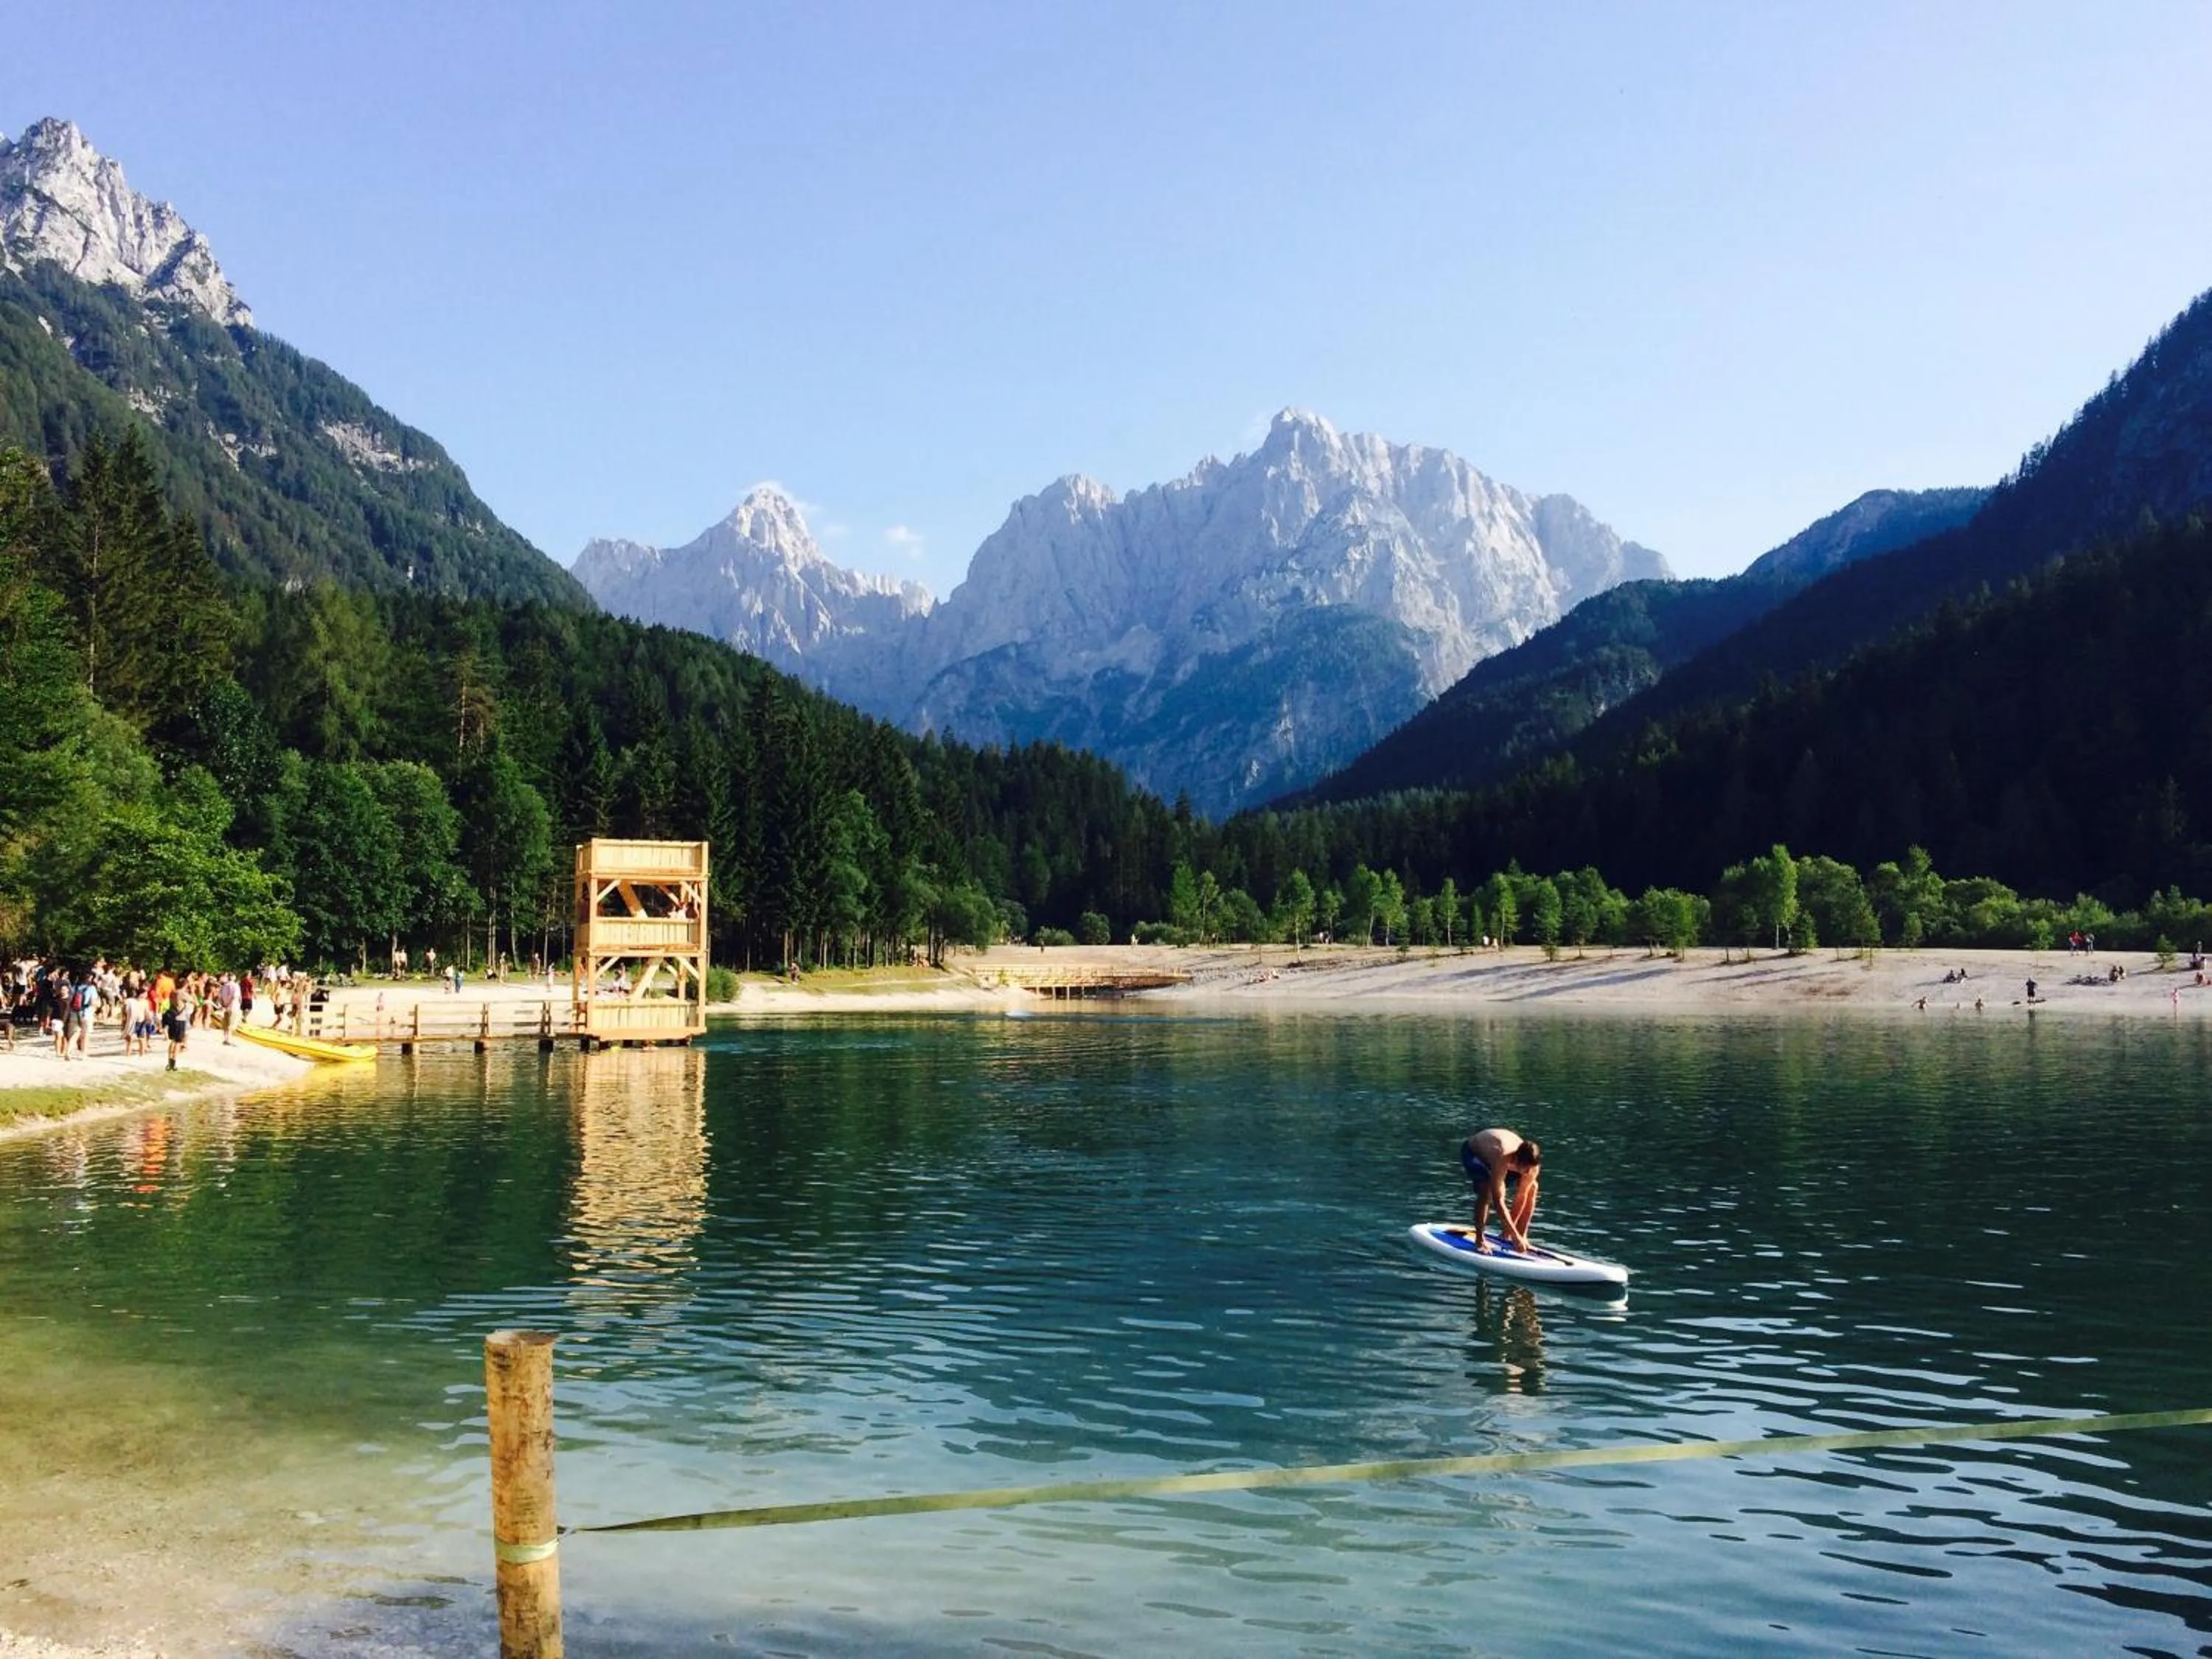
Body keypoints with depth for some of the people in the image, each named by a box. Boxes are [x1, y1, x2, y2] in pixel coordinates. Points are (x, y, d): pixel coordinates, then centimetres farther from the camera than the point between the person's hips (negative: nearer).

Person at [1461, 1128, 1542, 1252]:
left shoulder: (1531, 1163, -29)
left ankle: (1523, 1236, 6)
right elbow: (1498, 1201, -44)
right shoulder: (1502, 1160, -46)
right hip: (1473, 1151, -6)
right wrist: (1515, 1236, -43)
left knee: (1531, 1189, -4)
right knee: (1486, 1191, -30)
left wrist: (1510, 1229, -21)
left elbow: (1521, 1197, -21)